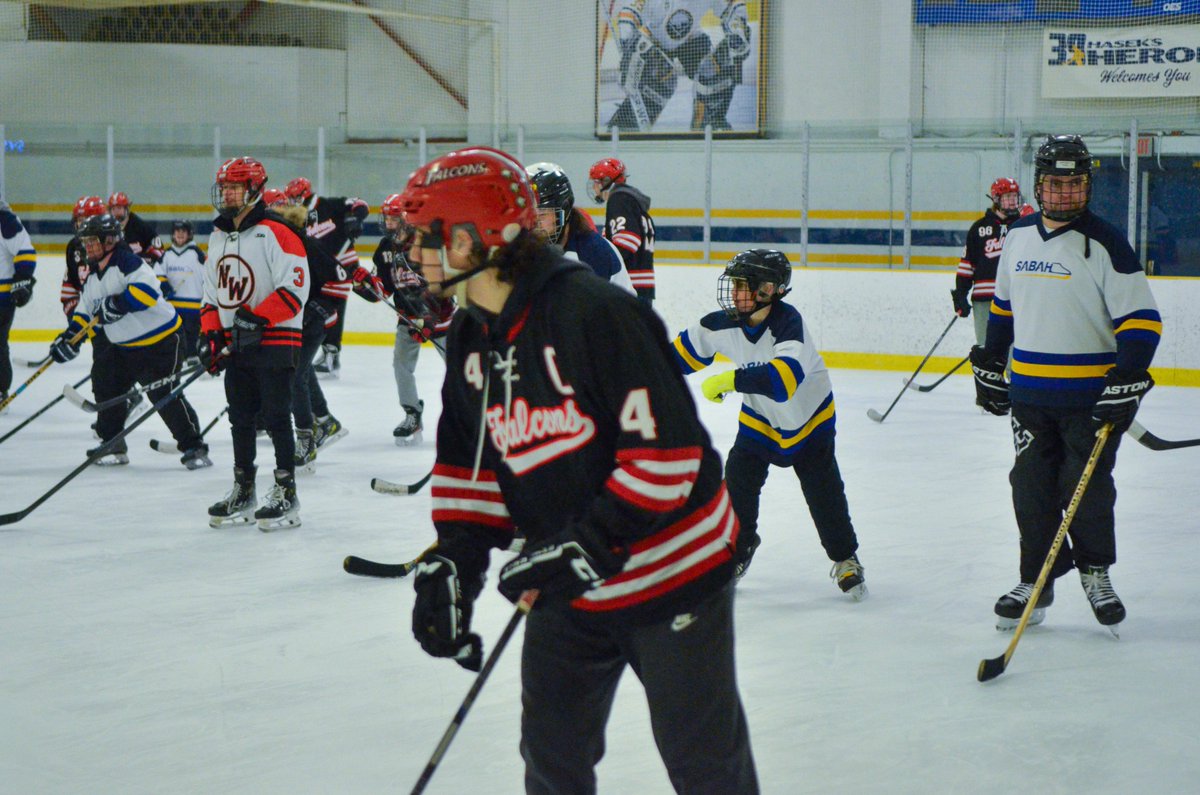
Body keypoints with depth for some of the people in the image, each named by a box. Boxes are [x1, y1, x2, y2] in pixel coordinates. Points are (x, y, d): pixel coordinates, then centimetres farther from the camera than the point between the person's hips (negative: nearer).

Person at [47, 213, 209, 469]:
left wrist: (117, 304, -35)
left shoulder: (128, 262, -18)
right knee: (106, 386, 8)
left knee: (166, 395, -15)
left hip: (161, 342, -10)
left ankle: (194, 447, -8)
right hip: (123, 348, 10)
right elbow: (85, 311, 20)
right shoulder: (93, 278, 13)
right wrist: (69, 338, 8)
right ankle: (113, 446, 21)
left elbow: (146, 289, -33)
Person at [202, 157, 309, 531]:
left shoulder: (275, 233, -12)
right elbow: (211, 290, 20)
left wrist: (257, 318, -22)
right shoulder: (218, 236, 14)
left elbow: (296, 286, -19)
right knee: (240, 419, 12)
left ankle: (286, 495, 0)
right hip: (235, 345, 8)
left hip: (275, 342, -8)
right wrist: (211, 334, 8)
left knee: (276, 417, -5)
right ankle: (243, 492, 20)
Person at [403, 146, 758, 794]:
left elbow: (667, 448, -26)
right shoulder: (470, 339, 3)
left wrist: (586, 545, -27)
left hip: (671, 570, -7)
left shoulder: (594, 313, -25)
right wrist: (452, 561, -3)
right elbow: (470, 462, 11)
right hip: (569, 591, 8)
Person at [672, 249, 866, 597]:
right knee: (738, 483, -4)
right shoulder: (725, 324, -18)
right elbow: (688, 349, 1)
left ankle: (845, 559, 16)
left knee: (824, 492, -5)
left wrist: (730, 379, -51)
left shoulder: (787, 322, -34)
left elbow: (785, 376, -50)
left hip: (808, 417, -4)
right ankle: (738, 547, 21)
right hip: (760, 418, 4)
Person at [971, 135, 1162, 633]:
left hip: (1091, 396, -4)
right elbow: (1003, 306, 22)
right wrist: (990, 365, 21)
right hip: (1029, 392, 4)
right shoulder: (1018, 237, 8)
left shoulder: (1104, 244, -10)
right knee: (1032, 489, 5)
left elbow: (1141, 319, -12)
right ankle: (1036, 582, 15)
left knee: (1087, 490, 2)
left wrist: (1126, 384, -20)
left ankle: (1096, 573, 23)